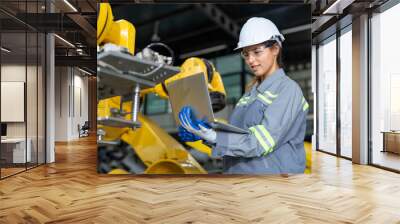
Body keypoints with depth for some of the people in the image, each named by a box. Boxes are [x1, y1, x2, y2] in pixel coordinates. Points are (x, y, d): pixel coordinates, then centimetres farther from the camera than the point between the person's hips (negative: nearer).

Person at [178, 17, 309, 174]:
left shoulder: (288, 90, -8)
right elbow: (235, 133, 9)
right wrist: (206, 133, -7)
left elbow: (262, 141, -18)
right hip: (237, 169, 6)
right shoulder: (253, 90, 13)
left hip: (271, 170, -5)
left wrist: (211, 136, -25)